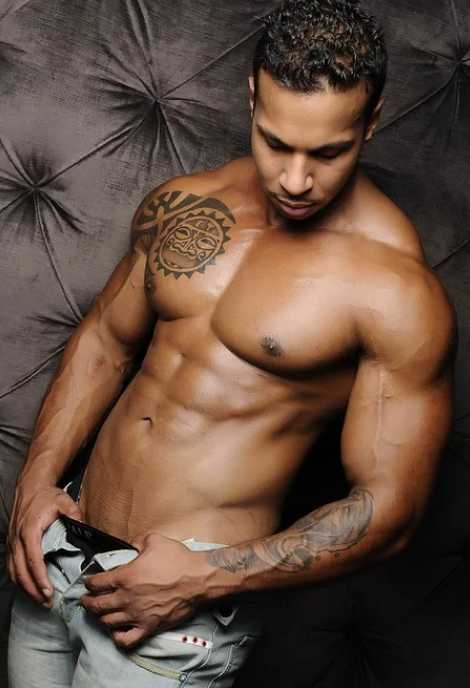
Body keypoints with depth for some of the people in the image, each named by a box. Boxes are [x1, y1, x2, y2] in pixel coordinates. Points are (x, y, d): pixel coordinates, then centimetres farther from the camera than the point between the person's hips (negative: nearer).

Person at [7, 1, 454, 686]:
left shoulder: (398, 292, -17)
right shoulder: (181, 204, 0)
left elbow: (388, 510, -15)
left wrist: (207, 579, -19)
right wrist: (36, 482, 1)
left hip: (188, 592, -5)